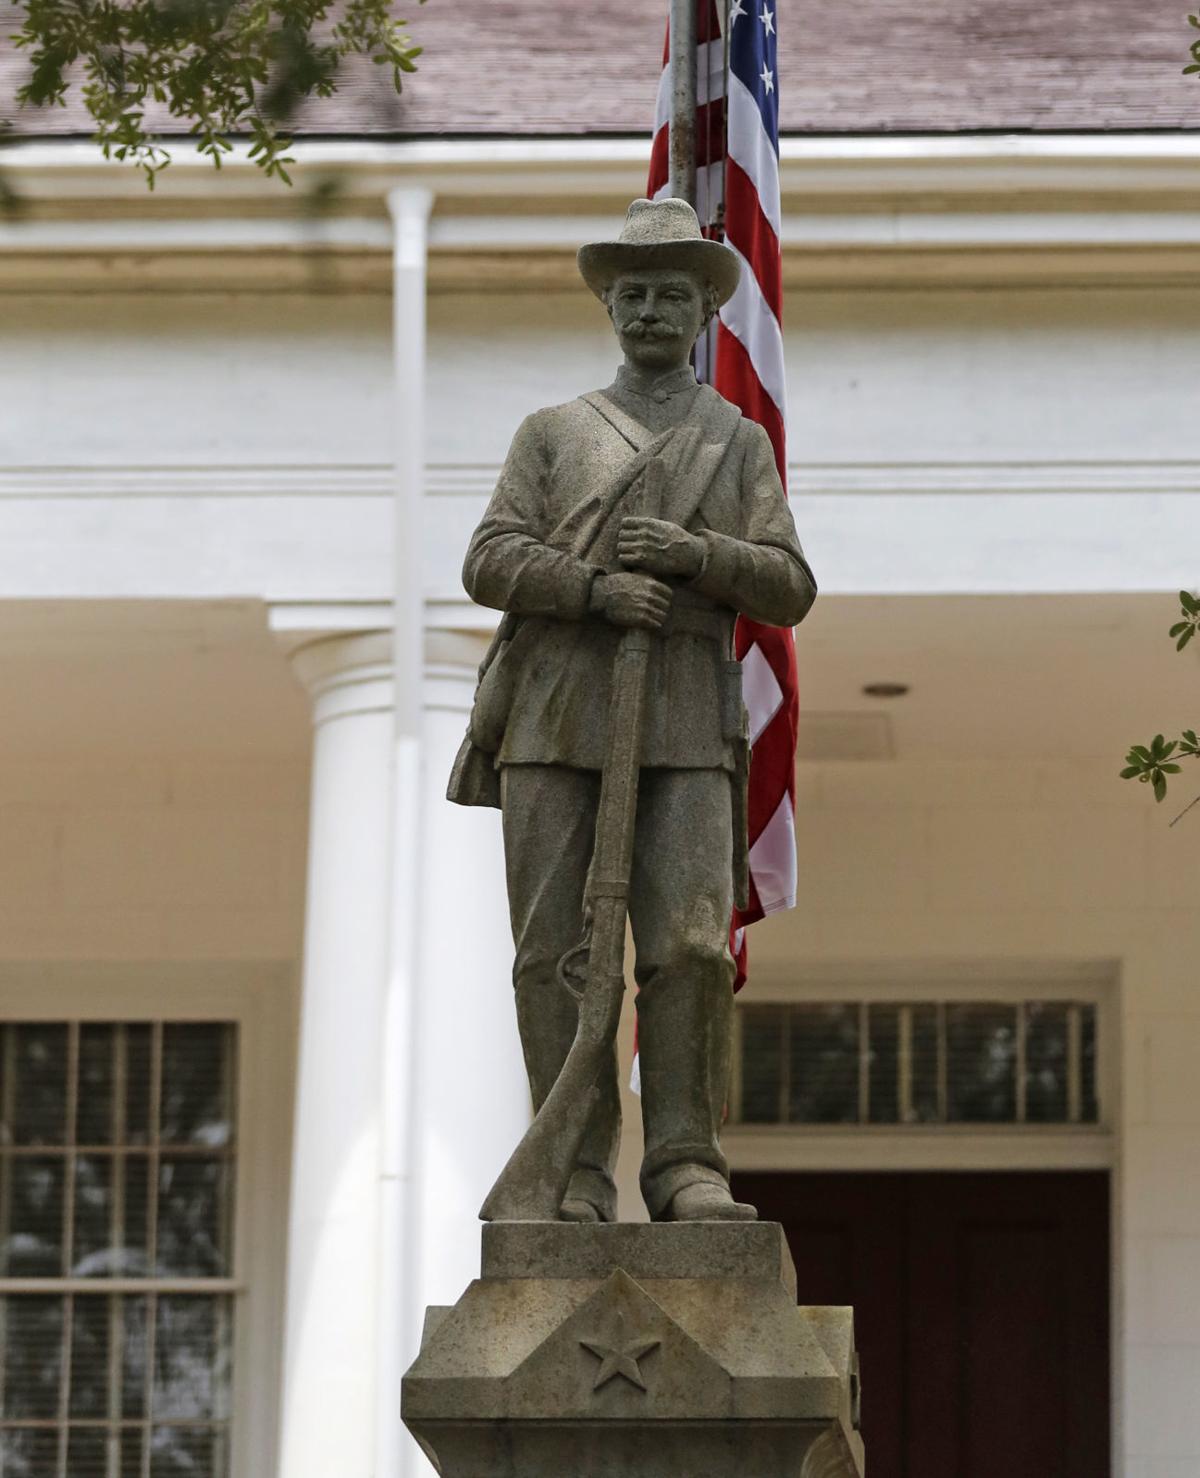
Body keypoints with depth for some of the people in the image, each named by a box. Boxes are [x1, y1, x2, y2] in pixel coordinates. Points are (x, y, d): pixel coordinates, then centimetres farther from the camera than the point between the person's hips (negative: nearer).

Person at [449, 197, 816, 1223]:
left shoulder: (742, 446, 17)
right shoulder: (552, 435, 17)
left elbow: (787, 591, 6)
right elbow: (491, 563, 3)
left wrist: (694, 554, -12)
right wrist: (597, 588, -15)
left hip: (684, 725, 0)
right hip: (555, 721, 1)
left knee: (690, 947, -13)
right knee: (557, 953, -5)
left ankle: (686, 1169, -9)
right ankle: (577, 1175, -2)